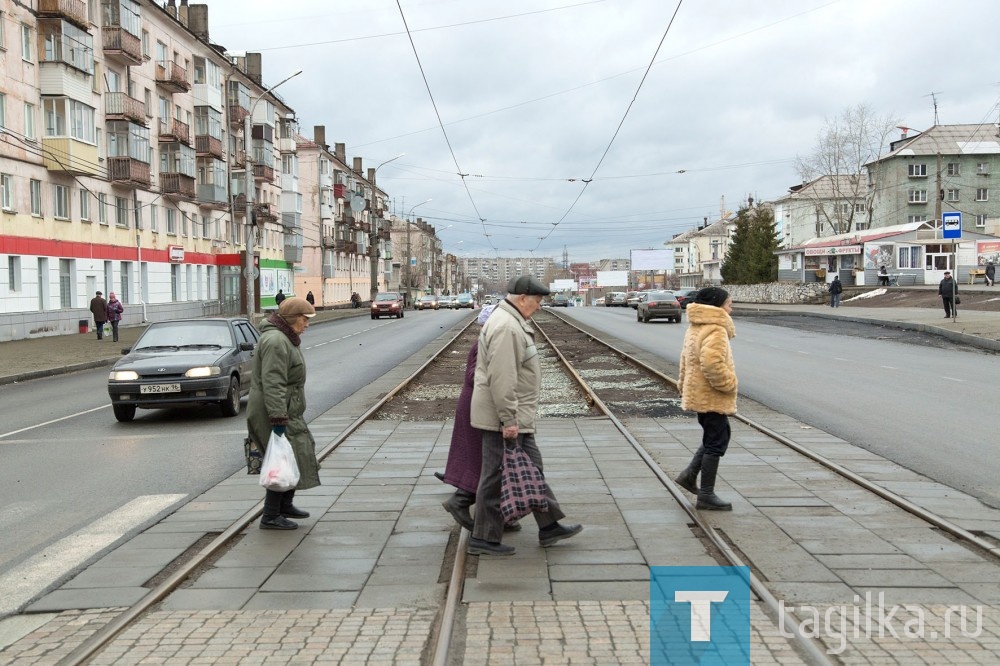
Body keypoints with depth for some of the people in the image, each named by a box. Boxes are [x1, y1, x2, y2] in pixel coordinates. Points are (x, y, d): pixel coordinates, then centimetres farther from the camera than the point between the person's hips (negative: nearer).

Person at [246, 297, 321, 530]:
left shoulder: (285, 338, 16)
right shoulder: (276, 341, -19)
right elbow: (273, 384, -27)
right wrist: (278, 419, -30)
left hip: (287, 412, 11)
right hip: (272, 412, -11)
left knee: (295, 456, 17)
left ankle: (285, 505, 30)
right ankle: (270, 516, -1)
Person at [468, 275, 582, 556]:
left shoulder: (512, 322, 15)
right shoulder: (506, 327, -20)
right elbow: (501, 379, -26)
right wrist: (508, 419, -25)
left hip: (516, 416, 11)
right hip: (503, 417, -11)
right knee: (497, 475, -2)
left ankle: (549, 527, 24)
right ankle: (484, 538, 7)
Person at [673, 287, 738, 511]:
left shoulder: (695, 328, 14)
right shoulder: (715, 330, -19)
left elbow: (685, 360, 21)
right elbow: (712, 363, -33)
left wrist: (684, 385, 26)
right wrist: (729, 384, -20)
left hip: (699, 393, 10)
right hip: (712, 396, -10)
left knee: (714, 437, 22)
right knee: (716, 442, -1)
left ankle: (690, 474, 21)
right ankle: (706, 496, 5)